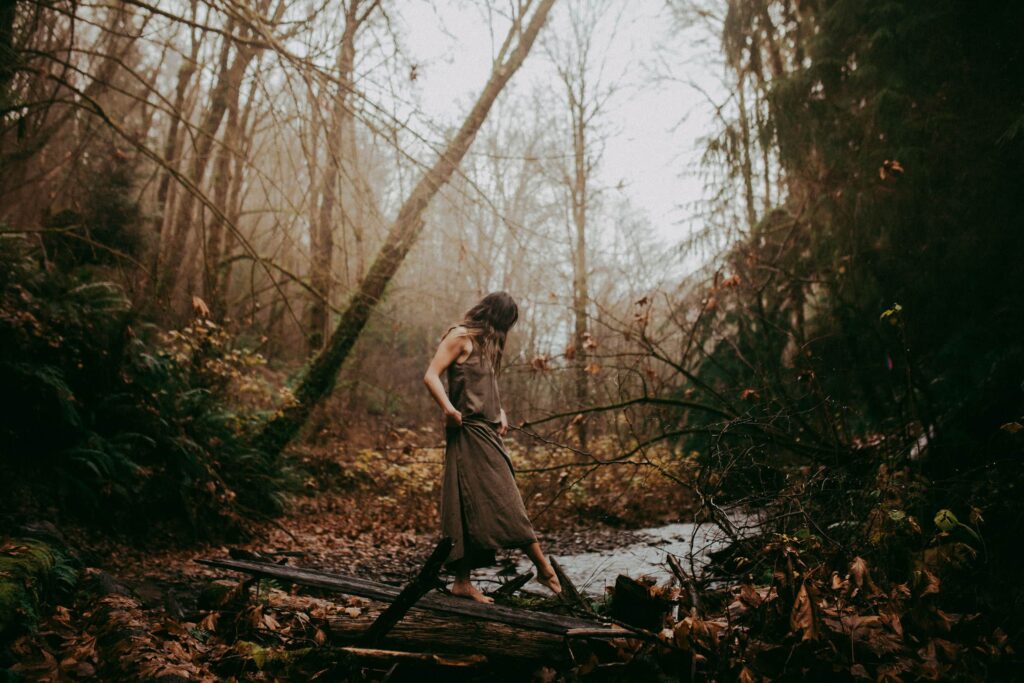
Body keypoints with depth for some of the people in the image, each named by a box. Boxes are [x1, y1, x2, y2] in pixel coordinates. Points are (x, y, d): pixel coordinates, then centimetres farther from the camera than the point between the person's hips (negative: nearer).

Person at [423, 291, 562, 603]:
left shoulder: (485, 342, 21)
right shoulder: (460, 336, -6)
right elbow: (431, 376, -14)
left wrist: (500, 412, 11)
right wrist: (449, 408, -28)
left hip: (487, 432, 10)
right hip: (469, 431, -10)